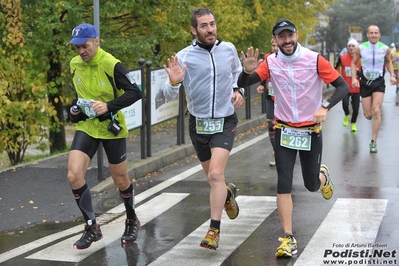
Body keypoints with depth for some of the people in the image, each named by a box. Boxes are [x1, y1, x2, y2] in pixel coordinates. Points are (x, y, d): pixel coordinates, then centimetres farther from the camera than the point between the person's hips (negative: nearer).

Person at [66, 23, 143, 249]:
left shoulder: (111, 65, -18)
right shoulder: (75, 64, 1)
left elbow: (135, 92, -21)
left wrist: (109, 106, -31)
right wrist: (76, 108, 2)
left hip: (111, 128, -4)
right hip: (86, 126, 4)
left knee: (121, 180, 9)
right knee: (74, 175, -13)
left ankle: (132, 220, 38)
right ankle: (92, 228, 2)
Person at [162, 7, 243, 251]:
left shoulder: (228, 49, -3)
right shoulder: (183, 57, -10)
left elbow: (237, 73, 18)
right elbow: (170, 96, -12)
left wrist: (238, 90, -1)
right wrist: (174, 82, -33)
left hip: (225, 122, -1)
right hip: (198, 123, 1)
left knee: (216, 175, -18)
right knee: (214, 178, 16)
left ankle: (214, 231, -9)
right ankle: (228, 193, 51)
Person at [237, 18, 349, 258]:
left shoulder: (314, 60, -13)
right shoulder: (270, 63, -8)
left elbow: (343, 87, -12)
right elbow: (243, 84, -15)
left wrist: (325, 106, -30)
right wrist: (247, 71, -38)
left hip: (312, 131, -1)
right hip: (284, 130, 1)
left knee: (312, 185, 10)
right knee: (284, 184, -8)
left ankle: (323, 176, 47)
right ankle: (289, 239, -1)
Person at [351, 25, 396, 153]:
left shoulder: (385, 49, -6)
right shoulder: (360, 48, -8)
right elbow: (353, 63, 5)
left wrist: (392, 75, -1)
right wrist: (354, 78, -8)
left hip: (379, 83, 0)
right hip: (365, 83, 0)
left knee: (376, 111, -14)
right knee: (368, 115, 2)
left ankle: (373, 142, -4)